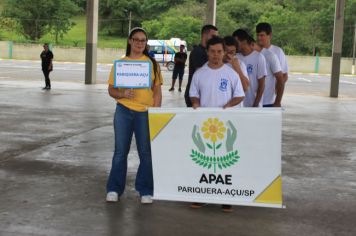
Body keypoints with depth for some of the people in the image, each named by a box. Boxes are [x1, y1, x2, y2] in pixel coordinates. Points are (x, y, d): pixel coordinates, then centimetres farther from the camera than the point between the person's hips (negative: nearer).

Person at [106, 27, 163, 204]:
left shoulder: (152, 63, 5)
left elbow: (157, 91, 6)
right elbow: (111, 89, 6)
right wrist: (122, 94, -15)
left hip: (145, 113, 0)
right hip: (123, 111, 0)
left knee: (146, 152, 4)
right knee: (120, 151, 5)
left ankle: (146, 191, 16)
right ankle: (114, 189, 15)